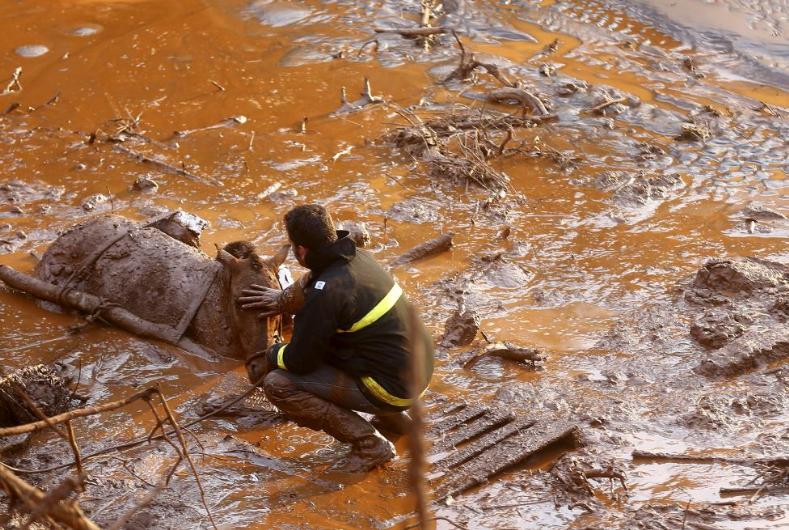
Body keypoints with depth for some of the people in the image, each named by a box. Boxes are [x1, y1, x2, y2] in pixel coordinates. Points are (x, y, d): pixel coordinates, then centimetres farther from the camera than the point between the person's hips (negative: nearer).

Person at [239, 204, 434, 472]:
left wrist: (269, 357, 7)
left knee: (277, 384, -9)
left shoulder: (327, 293, -24)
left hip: (392, 388, -9)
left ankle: (369, 445, -5)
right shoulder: (357, 257, 1)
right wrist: (283, 299, 35)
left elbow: (299, 361, -14)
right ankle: (392, 417, 24)